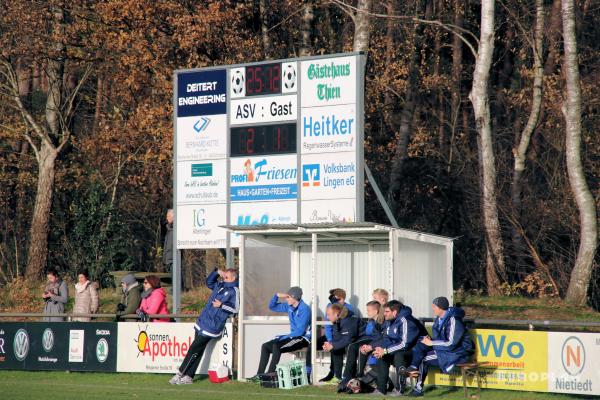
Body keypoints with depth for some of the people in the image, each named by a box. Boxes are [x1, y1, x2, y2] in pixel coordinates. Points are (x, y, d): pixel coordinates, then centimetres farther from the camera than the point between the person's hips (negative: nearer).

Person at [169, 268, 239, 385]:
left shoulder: (234, 291, -7)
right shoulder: (220, 286, 16)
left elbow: (235, 309, -14)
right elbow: (209, 282, 30)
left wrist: (221, 305, -22)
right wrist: (217, 272, 17)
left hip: (212, 326, -8)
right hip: (202, 322, 8)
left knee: (194, 349, -5)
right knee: (198, 351, 8)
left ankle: (180, 374, 2)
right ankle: (188, 376, 11)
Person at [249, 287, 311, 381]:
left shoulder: (304, 309, -18)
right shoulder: (289, 306, 7)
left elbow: (300, 331, -23)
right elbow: (272, 307, 18)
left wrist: (284, 337, -19)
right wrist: (277, 296, -1)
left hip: (303, 338, -10)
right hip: (293, 336, 10)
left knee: (276, 346, -29)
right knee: (265, 346, 3)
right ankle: (259, 375, 0)